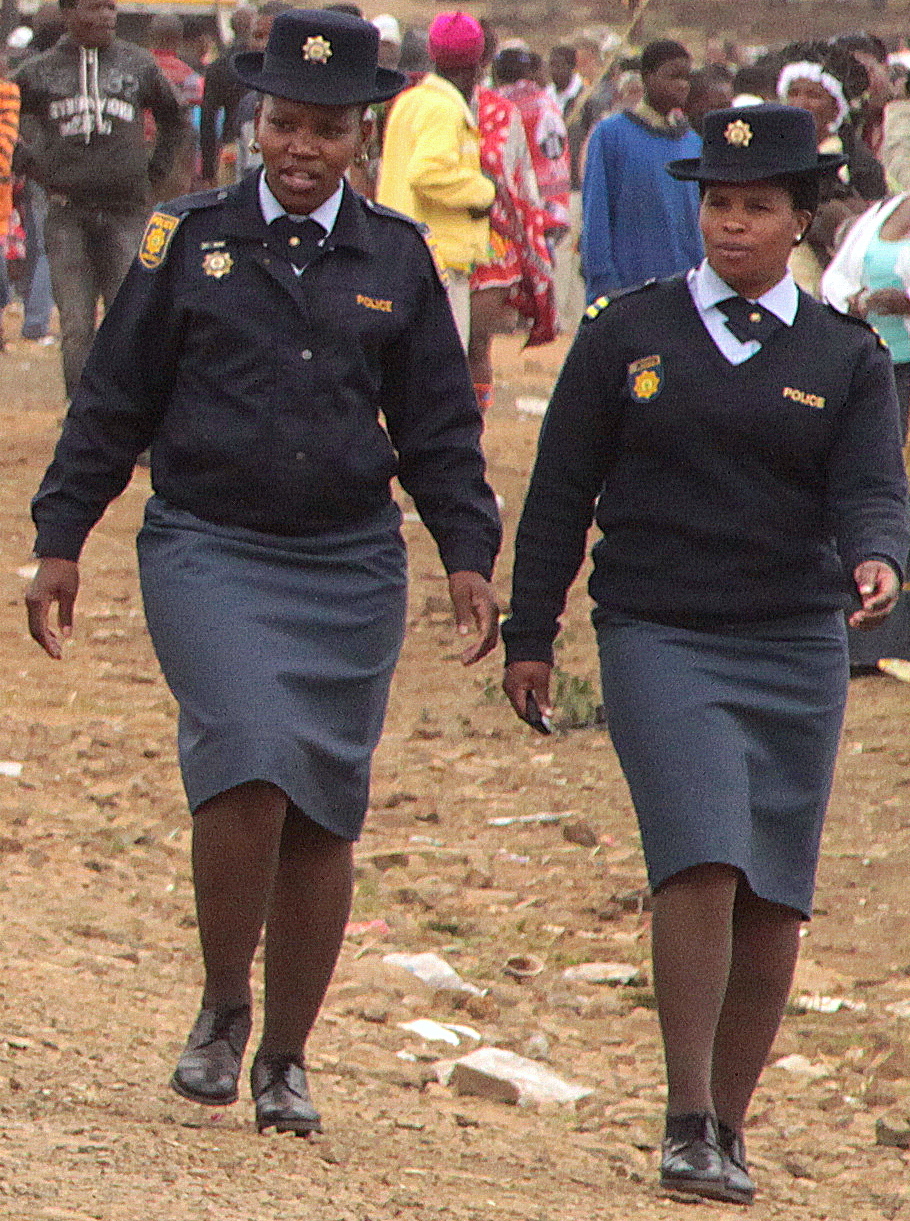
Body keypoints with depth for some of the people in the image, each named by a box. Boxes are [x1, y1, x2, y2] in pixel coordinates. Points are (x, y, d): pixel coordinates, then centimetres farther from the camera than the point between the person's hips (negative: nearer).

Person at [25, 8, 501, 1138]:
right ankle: (221, 1014, -3)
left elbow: (439, 429, 12)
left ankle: (285, 1063, 14)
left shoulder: (396, 260, 8)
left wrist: (468, 558, 2)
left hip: (348, 567, 2)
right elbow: (112, 404, 7)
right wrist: (59, 544, 4)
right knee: (248, 768, -21)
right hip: (207, 551, -2)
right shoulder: (190, 241, 3)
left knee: (322, 814, 2)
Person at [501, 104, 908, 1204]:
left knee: (773, 901, 4)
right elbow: (560, 492, 8)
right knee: (701, 864, -19)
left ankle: (729, 1131, 16)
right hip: (658, 638, -2)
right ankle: (687, 1126, -16)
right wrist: (529, 635, 6)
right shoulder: (626, 334, 5)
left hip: (796, 653, 2)